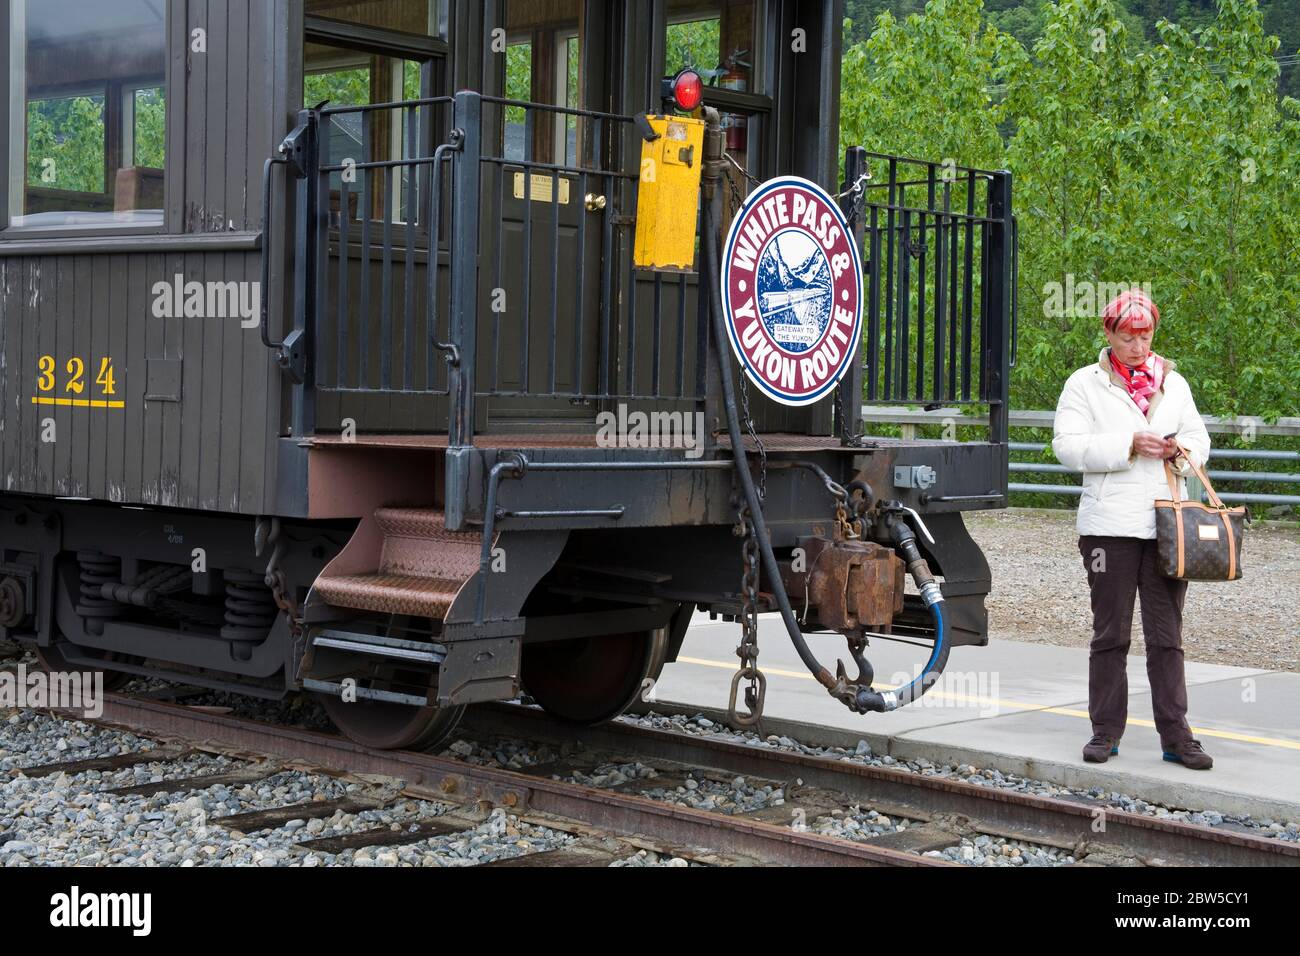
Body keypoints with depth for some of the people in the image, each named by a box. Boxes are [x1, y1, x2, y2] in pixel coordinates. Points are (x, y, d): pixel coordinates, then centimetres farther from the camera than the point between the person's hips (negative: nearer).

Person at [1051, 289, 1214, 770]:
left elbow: (1199, 438, 17)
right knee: (1110, 634, 5)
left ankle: (1176, 735, 8)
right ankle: (1105, 731, 13)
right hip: (1110, 526, -3)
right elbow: (1067, 445, -8)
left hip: (1167, 525, 3)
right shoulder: (1085, 384, 2)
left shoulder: (1173, 383, 15)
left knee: (1167, 636, 5)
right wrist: (1129, 445, -16)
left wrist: (1180, 449, -7)